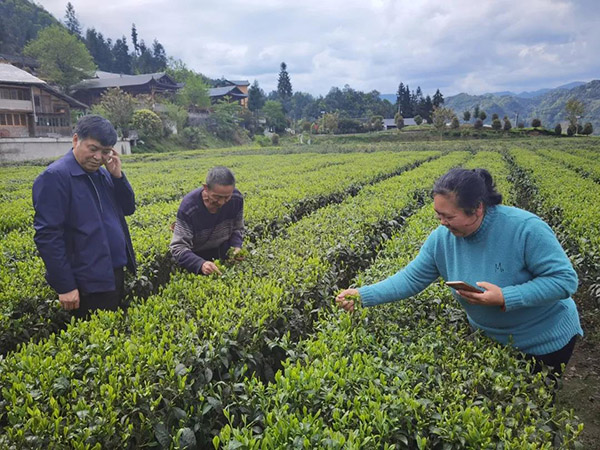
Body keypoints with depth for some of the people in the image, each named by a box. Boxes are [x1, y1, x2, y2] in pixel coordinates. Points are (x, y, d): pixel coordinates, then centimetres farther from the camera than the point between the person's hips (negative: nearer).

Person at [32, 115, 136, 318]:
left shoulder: (102, 174, 9)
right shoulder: (55, 177, -15)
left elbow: (128, 208, 12)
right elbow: (47, 235, -19)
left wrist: (118, 175, -4)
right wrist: (65, 286, -19)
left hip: (115, 273, 8)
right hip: (89, 284, -8)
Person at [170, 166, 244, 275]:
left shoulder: (237, 198, -21)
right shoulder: (188, 207, -32)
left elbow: (237, 229, -3)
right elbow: (178, 248, -32)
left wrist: (236, 246, -23)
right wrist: (200, 264, -49)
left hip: (223, 253, 3)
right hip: (196, 256, -3)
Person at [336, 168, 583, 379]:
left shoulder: (525, 228, -31)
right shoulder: (442, 238, -17)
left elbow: (566, 280, -26)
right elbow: (411, 278, -11)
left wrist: (505, 298, -36)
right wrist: (363, 295, -22)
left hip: (546, 338, -3)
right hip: (489, 336, 4)